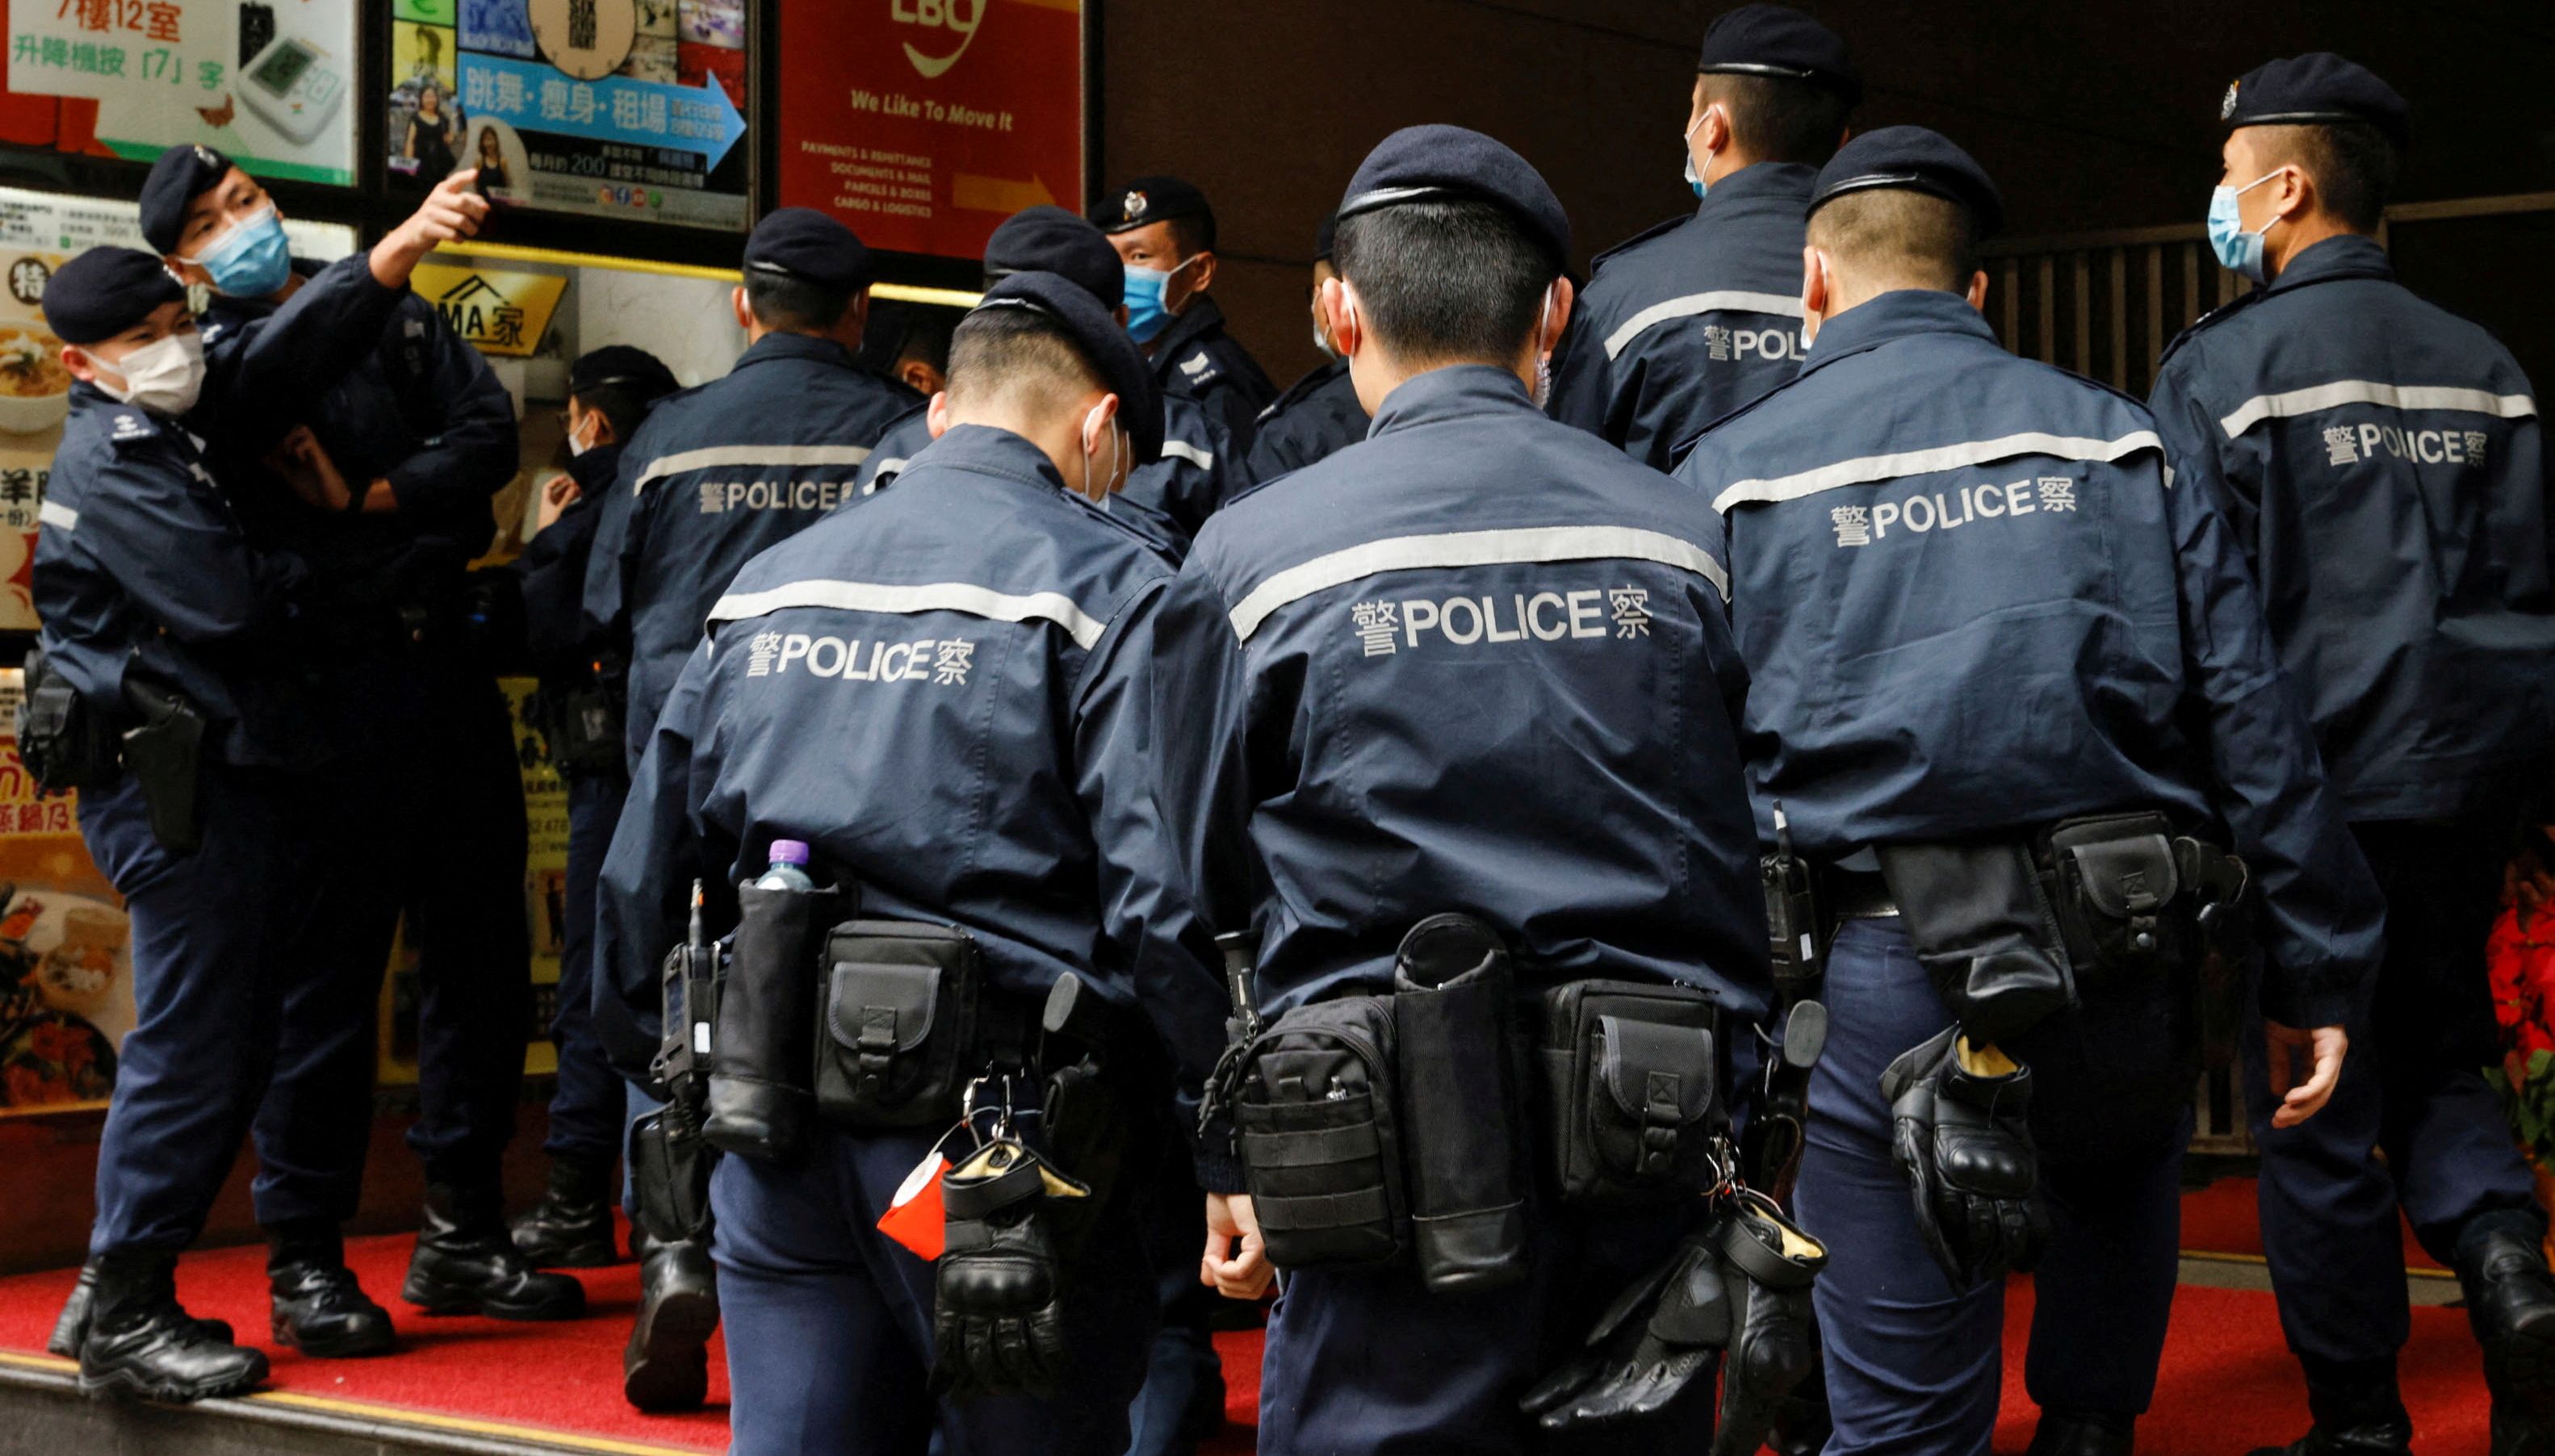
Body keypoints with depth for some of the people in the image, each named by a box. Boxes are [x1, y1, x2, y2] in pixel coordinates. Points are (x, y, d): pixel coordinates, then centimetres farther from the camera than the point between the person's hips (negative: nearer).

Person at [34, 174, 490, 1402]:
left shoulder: (171, 422, 15)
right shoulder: (112, 460, -12)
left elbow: (288, 348, 5)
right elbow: (232, 601, -19)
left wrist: (402, 247, -9)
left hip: (231, 774, 10)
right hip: (177, 783, -10)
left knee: (231, 1040, 12)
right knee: (191, 1043, -7)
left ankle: (112, 1299, 19)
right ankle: (124, 1322, 1)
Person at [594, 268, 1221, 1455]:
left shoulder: (765, 585, 12)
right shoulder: (1104, 586, -7)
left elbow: (641, 885, 14)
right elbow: (1163, 905, -18)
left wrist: (685, 1088, 24)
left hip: (777, 1154, 5)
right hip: (996, 1153, -5)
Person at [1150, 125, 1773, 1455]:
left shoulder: (1254, 557, -2)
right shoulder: (1682, 536, 5)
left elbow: (1205, 895, 2)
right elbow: (1752, 861, 8)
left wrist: (1226, 1168, 11)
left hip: (1395, 1141, -3)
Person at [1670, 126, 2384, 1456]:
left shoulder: (1732, 475, 5)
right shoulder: (2112, 439, 10)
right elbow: (2251, 718, 5)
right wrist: (2313, 972, 9)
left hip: (1892, 978, -2)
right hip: (2132, 966, 2)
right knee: (2123, 1166, 35)